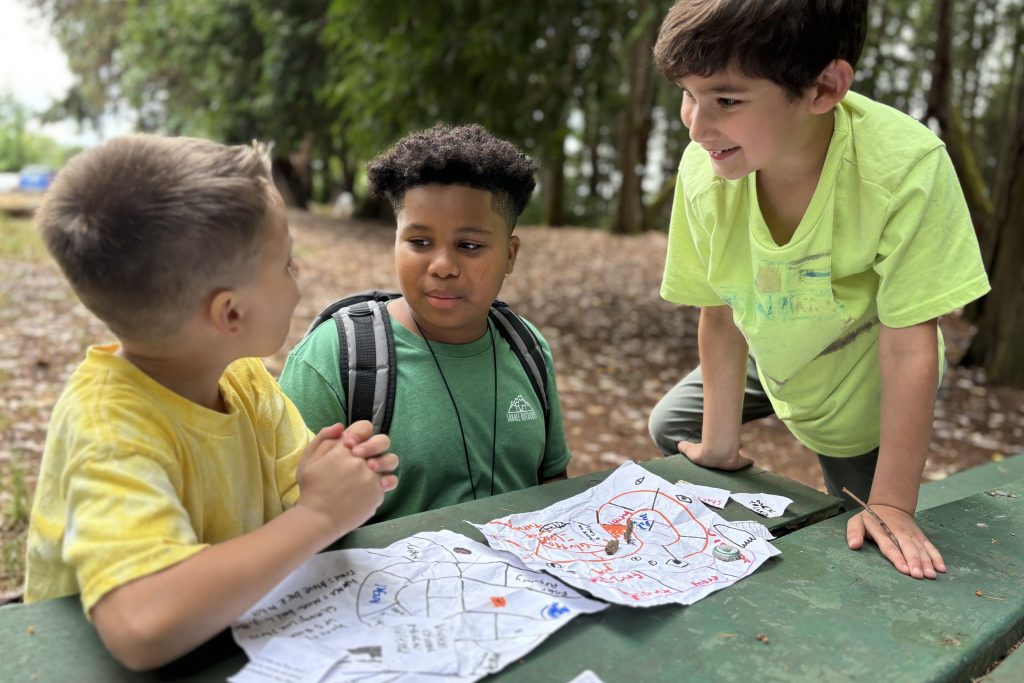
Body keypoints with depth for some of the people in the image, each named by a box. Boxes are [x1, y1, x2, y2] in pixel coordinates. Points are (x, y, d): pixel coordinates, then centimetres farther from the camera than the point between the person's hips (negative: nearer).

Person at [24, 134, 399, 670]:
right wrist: (319, 514, -28)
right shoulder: (109, 425, -23)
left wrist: (341, 486, -15)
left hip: (238, 638, 4)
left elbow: (289, 508, 4)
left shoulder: (242, 376, -5)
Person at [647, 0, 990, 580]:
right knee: (673, 425, 15)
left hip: (867, 388, -3)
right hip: (772, 358, 3)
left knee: (861, 554, 6)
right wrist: (720, 444, -14)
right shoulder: (705, 170, -28)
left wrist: (892, 504, -28)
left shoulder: (906, 166, -38)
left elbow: (909, 346, -32)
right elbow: (720, 314, -18)